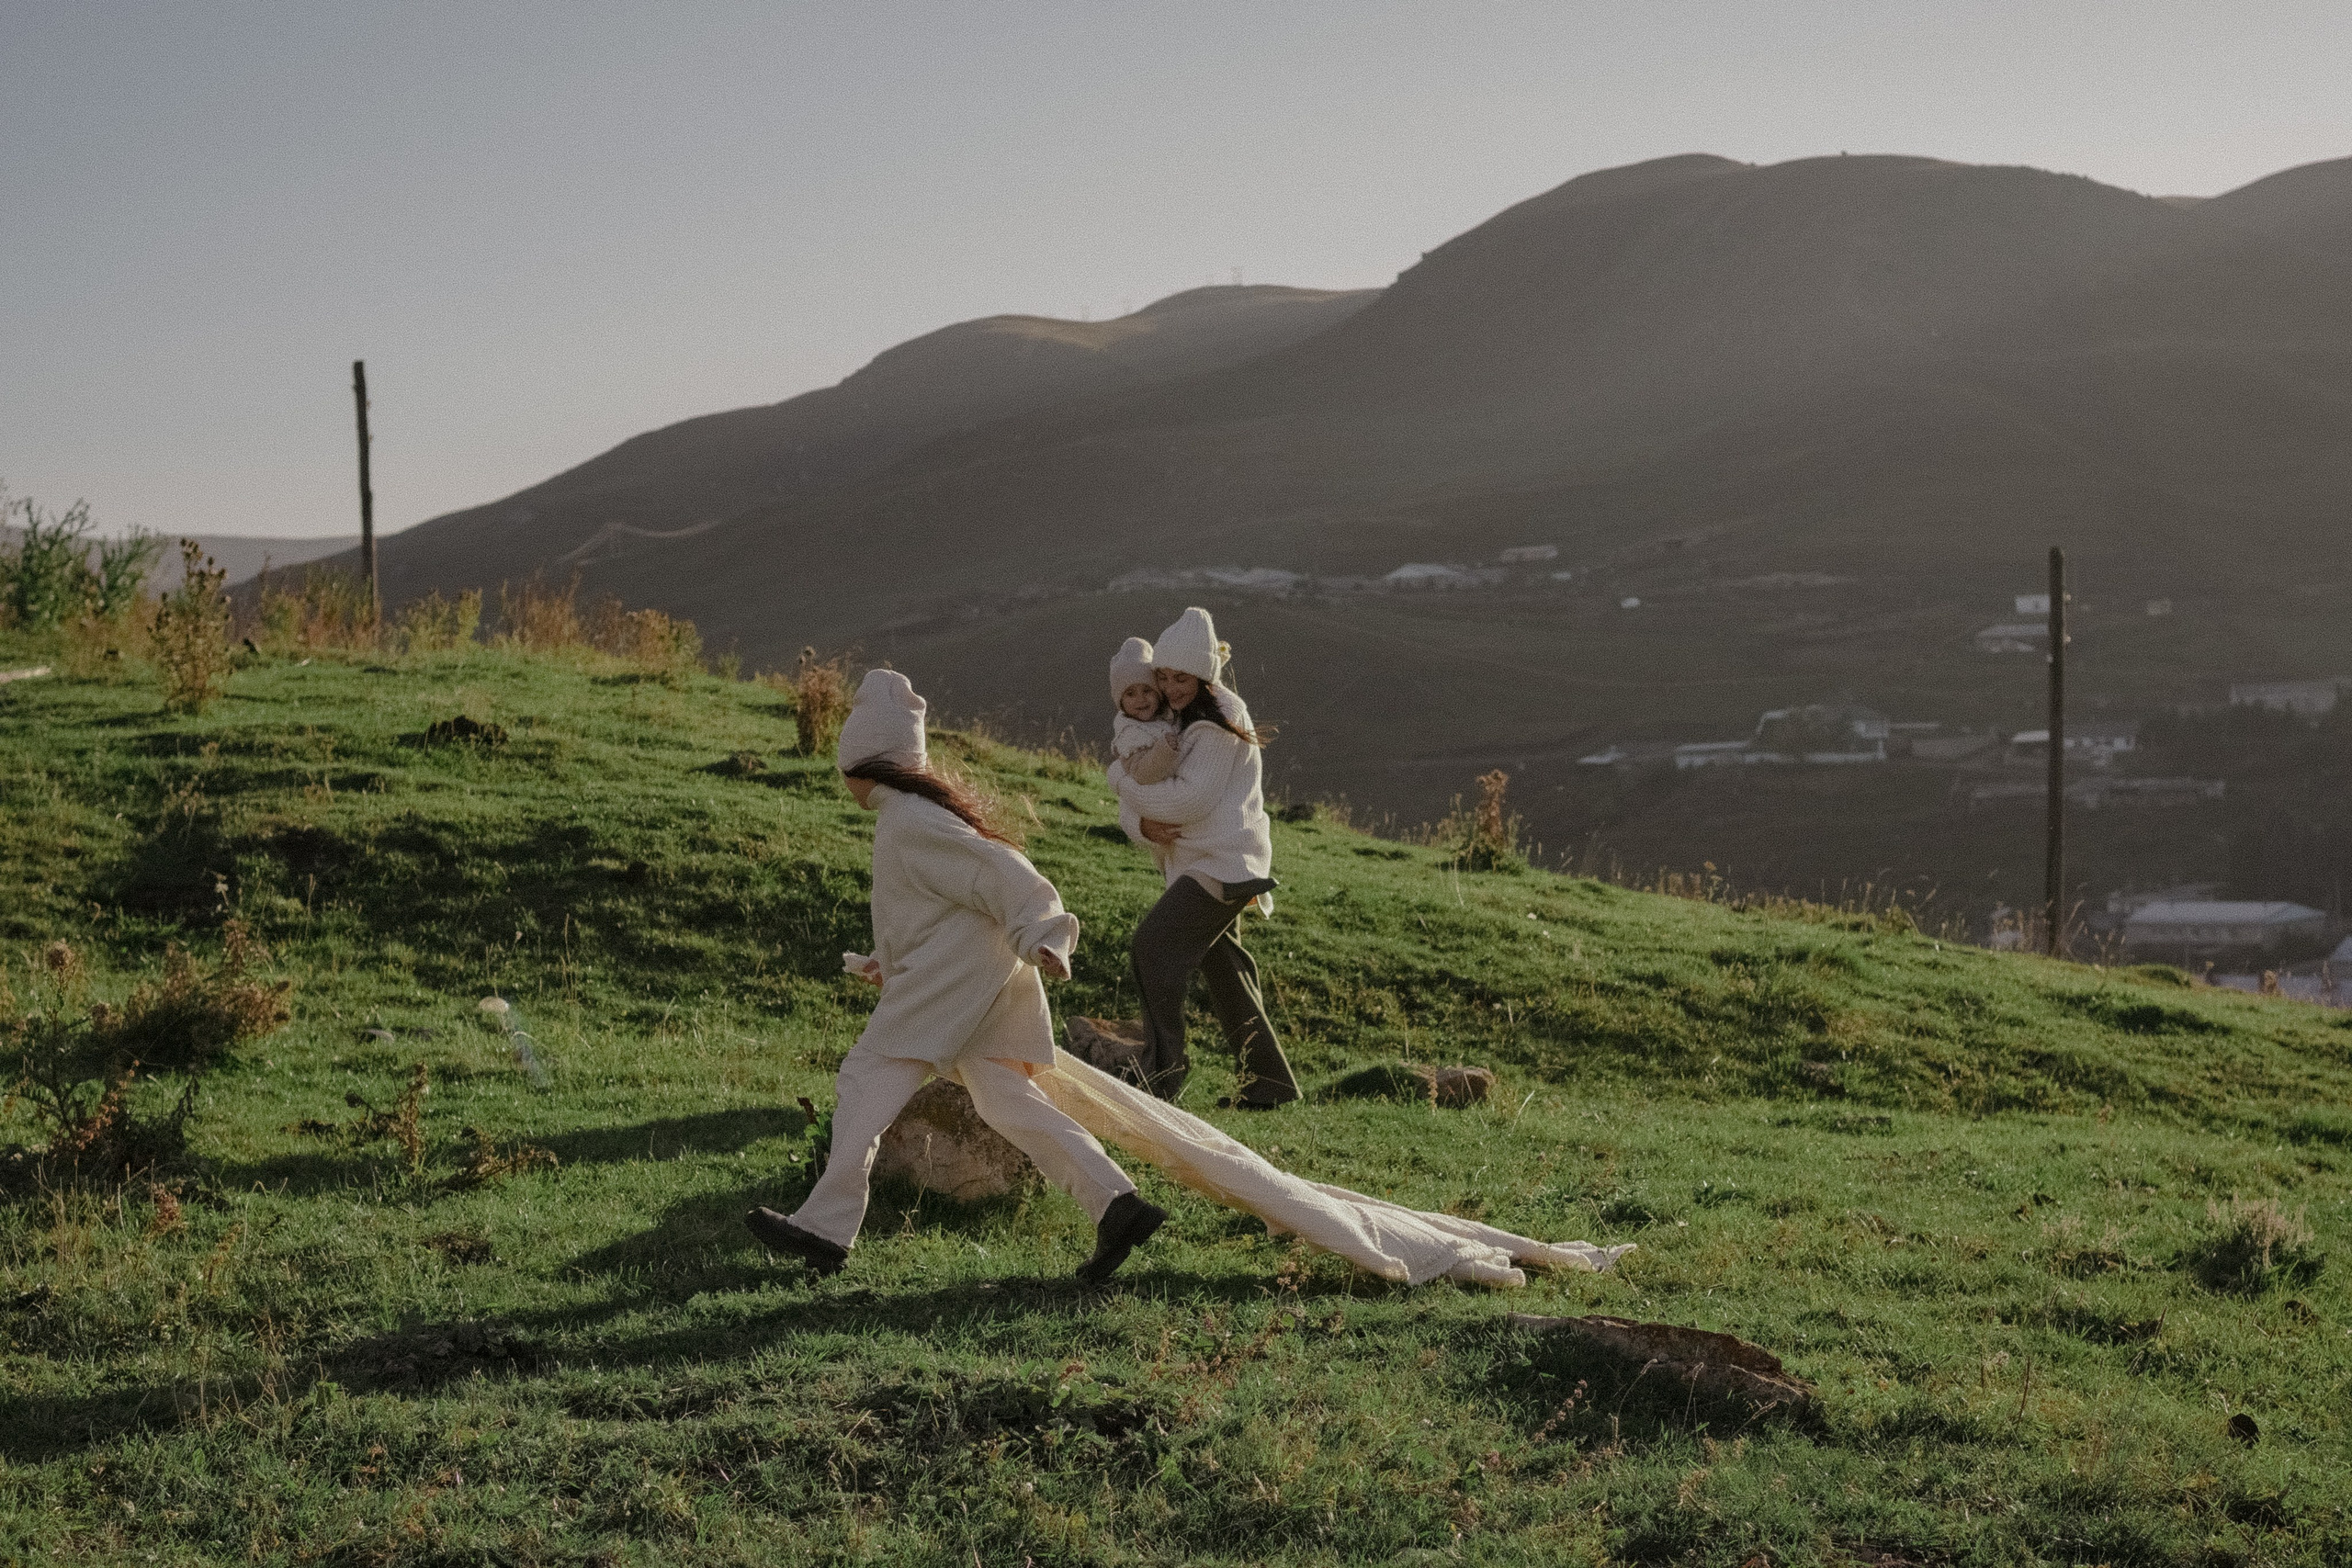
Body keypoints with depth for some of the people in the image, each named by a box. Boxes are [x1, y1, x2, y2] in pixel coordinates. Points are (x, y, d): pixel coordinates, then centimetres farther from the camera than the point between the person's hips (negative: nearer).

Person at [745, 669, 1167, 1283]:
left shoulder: (908, 822, -12)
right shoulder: (914, 812, 20)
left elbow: (994, 870, -21)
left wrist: (1036, 935, -27)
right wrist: (890, 961, 27)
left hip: (953, 973, -10)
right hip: (984, 978, 10)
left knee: (866, 1079, -5)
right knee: (1004, 1098, 3)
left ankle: (825, 1227, -6)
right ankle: (1117, 1204, -8)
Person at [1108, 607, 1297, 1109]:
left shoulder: (1219, 725, -13)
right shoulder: (1171, 721, 14)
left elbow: (1188, 800, -21)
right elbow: (1133, 802, 9)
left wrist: (1121, 776, -9)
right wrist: (1143, 824, -16)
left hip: (1223, 863, -10)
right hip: (1211, 864, 10)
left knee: (1153, 946, -18)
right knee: (1224, 971, 15)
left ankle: (1162, 1073, -17)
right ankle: (1269, 1084, 24)